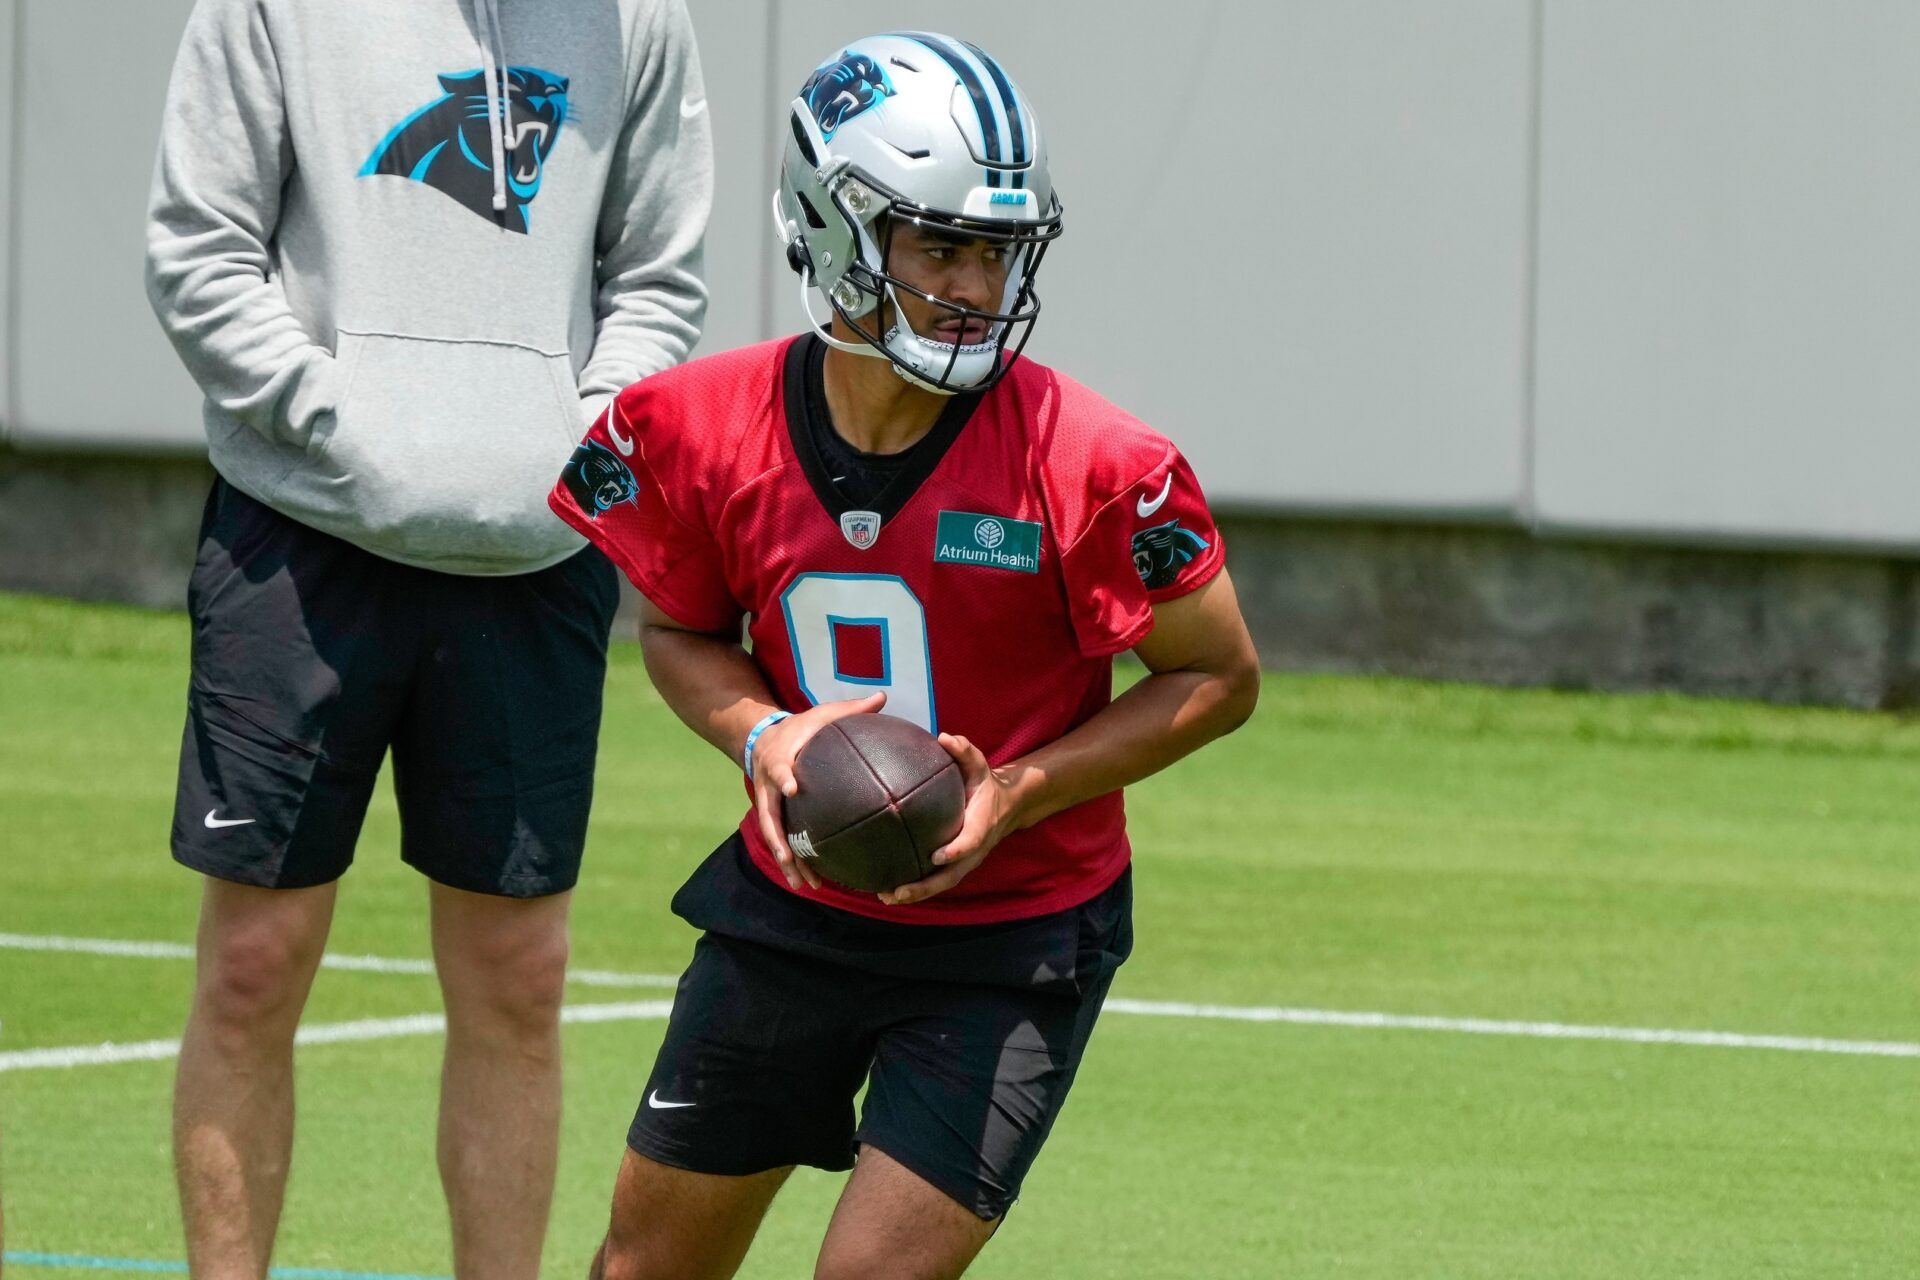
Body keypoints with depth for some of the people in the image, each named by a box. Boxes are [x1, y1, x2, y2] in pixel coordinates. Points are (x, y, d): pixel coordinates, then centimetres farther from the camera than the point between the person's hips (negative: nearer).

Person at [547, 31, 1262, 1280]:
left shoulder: (1089, 466, -22)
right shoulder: (704, 428, -12)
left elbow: (1219, 678, -9)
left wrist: (1018, 795, -21)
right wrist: (761, 734, -15)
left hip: (1015, 933, -4)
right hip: (794, 902, 4)